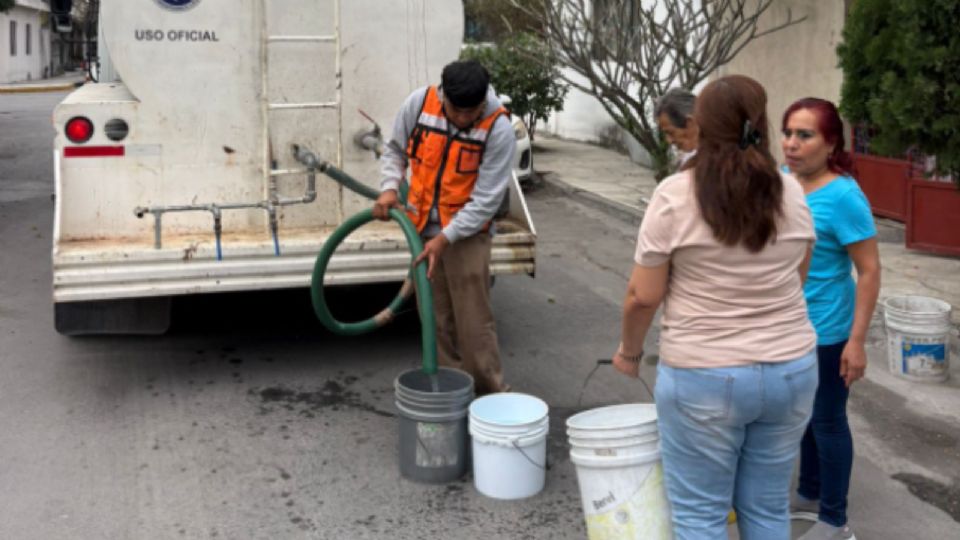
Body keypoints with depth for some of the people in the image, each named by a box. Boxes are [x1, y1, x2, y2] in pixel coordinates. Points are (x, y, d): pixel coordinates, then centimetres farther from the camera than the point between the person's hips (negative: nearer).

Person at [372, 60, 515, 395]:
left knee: (474, 321, -3)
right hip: (422, 229, 4)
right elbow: (395, 148, 9)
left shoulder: (498, 128, -18)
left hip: (467, 233, -4)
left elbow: (486, 200, -18)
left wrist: (445, 238, -23)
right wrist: (389, 186, -9)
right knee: (436, 317, 11)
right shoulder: (419, 103, -9)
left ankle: (490, 395, 10)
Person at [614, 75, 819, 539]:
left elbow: (643, 296, -10)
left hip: (703, 378, -4)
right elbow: (797, 280, 13)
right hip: (792, 370, 5)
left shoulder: (675, 195, -12)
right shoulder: (791, 193, 2)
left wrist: (629, 352, 7)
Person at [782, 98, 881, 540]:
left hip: (826, 330, -7)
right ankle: (810, 494, 42)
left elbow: (869, 271, -19)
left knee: (827, 420, 8)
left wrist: (856, 341, -20)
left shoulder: (843, 196, -22)